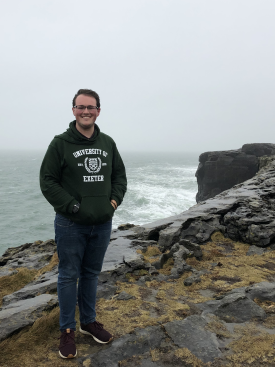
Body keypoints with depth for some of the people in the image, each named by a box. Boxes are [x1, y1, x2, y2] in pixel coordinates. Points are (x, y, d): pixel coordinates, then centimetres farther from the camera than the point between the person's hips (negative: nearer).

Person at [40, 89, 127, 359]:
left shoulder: (108, 143, 6)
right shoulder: (60, 143, -7)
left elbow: (120, 175, 13)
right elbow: (47, 181, -9)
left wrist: (115, 200, -3)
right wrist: (72, 206, -16)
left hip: (102, 224, 4)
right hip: (71, 224, -4)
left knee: (91, 274, 18)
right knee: (69, 276, 8)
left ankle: (88, 322, 36)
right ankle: (67, 331, 26)